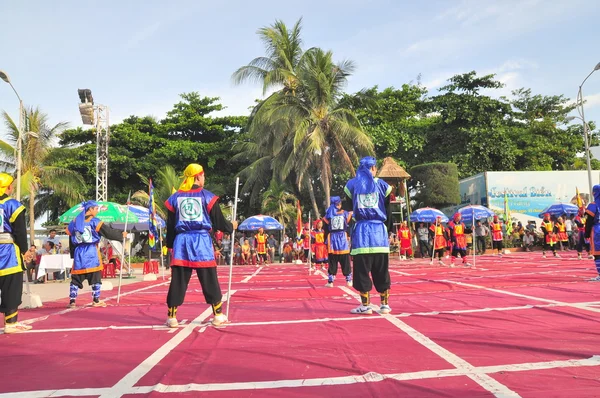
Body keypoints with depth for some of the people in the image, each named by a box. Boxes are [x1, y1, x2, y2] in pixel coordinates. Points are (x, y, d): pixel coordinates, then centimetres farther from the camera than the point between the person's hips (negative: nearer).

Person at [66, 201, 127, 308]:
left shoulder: (74, 222, 11)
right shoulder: (95, 222, -5)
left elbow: (71, 241, 15)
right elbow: (109, 232, -6)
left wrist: (73, 255, 21)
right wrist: (121, 234, 7)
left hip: (78, 253, 4)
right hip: (91, 253, -4)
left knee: (76, 278, 9)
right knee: (95, 277, 5)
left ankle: (72, 301, 7)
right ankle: (96, 300, 9)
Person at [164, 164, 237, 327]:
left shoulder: (175, 197, 9)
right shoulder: (207, 196, -1)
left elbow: (170, 226, 10)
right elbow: (218, 222, 1)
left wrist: (170, 245, 20)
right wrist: (231, 226, 20)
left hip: (181, 241, 3)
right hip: (201, 241, -3)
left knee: (178, 281, 7)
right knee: (210, 280, 5)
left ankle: (171, 317, 10)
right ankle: (218, 315, 13)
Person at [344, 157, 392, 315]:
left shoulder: (352, 184, 7)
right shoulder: (381, 184, 7)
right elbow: (388, 208, 7)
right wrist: (388, 225, 17)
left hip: (361, 231, -1)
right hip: (379, 230, 1)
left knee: (362, 270, 3)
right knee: (382, 271, 8)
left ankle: (365, 306, 4)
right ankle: (384, 305, 12)